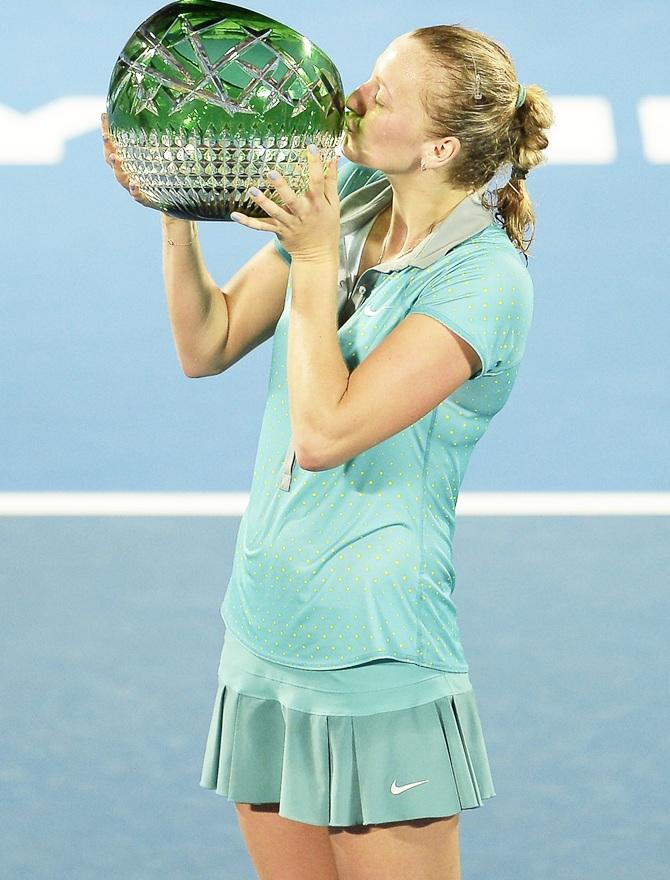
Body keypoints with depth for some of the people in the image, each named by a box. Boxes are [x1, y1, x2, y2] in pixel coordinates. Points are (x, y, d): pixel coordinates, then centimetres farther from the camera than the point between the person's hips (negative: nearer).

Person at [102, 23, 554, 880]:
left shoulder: (484, 279, -17)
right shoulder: (344, 201, 4)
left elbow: (323, 435, -23)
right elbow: (207, 346, 11)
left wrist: (315, 263, -18)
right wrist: (176, 215, -1)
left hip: (376, 668, -7)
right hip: (262, 642, 7)